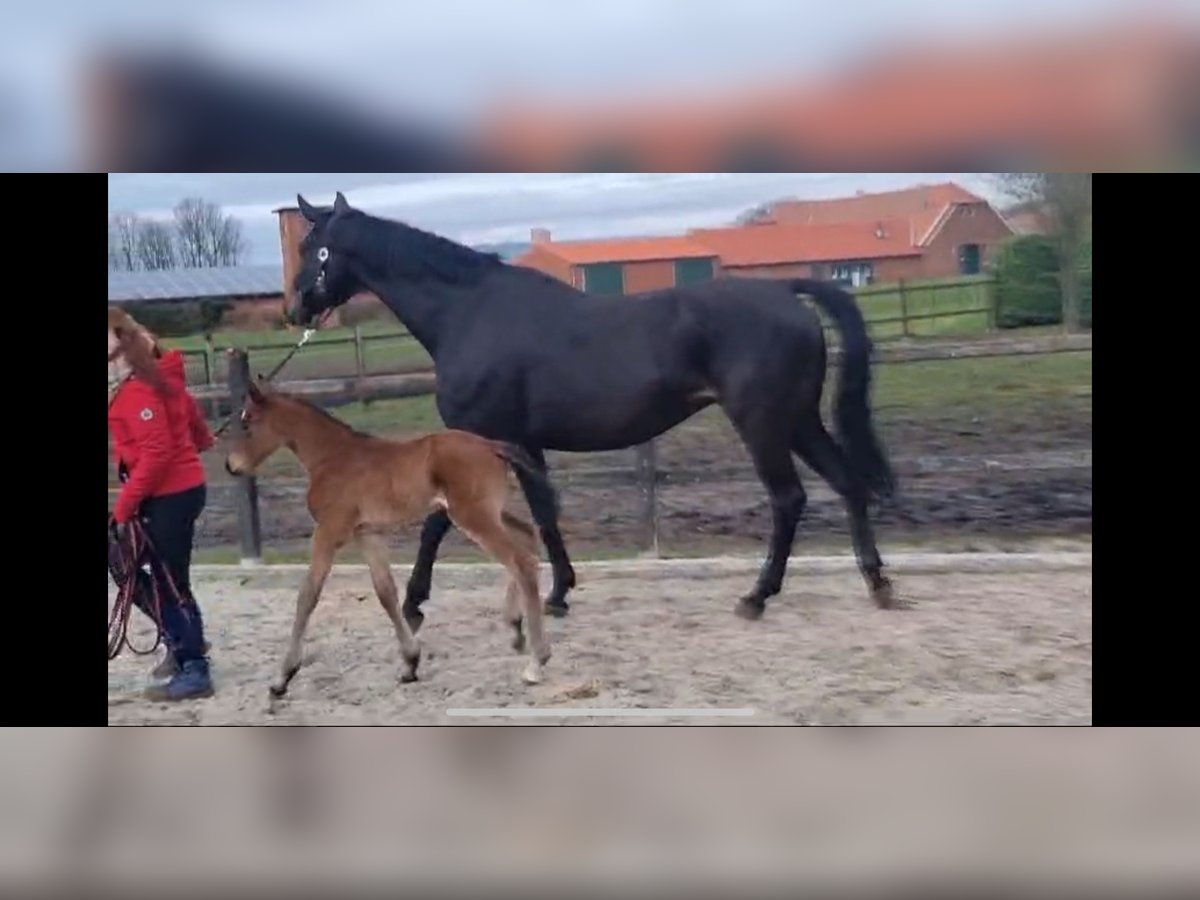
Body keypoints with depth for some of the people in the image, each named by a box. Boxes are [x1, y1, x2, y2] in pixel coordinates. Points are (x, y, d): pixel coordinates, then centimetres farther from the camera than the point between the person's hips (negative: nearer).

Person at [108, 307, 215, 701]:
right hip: (175, 490, 10)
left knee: (171, 582, -1)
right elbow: (189, 411, 20)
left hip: (170, 495, -10)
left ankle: (194, 672, 10)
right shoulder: (155, 375, 8)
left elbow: (156, 453, -25)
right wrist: (200, 442, 39)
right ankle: (184, 640, 27)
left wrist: (124, 507, -20)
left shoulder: (138, 389, -20)